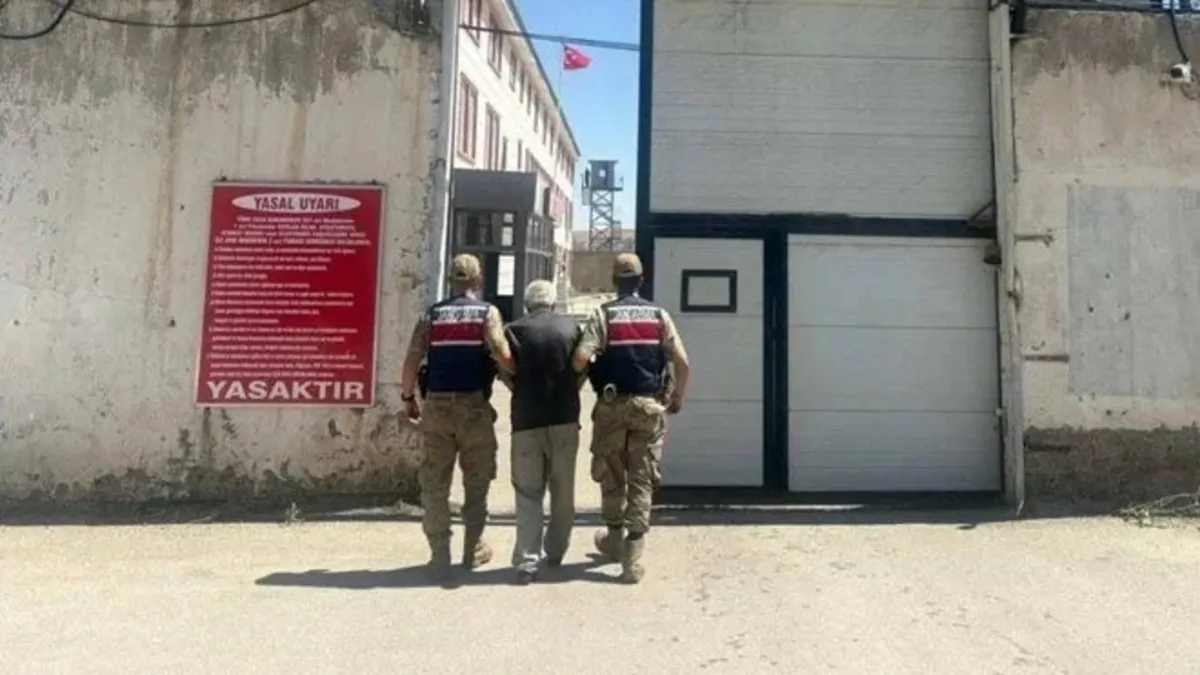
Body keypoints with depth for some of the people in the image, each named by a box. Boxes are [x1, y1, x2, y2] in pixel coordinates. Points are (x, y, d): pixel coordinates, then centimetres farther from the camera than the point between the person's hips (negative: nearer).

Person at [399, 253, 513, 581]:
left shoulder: (432, 314, 9)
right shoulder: (487, 311, 1)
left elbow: (412, 360, 1)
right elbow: (501, 353, -14)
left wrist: (408, 397, 12)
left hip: (437, 404, 2)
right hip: (474, 405, -2)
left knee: (435, 482, 7)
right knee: (476, 481, 12)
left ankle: (439, 555, 9)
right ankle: (473, 549, 20)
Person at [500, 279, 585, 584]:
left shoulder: (514, 330, -2)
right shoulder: (570, 326, 3)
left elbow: (507, 374, 0)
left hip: (527, 421, -1)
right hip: (565, 419, 2)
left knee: (528, 494, 5)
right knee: (563, 492, 15)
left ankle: (527, 560, -3)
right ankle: (555, 553, 26)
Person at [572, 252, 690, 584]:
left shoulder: (603, 313, -2)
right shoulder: (658, 314, 5)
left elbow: (580, 358, -14)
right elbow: (683, 362, -2)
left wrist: (589, 373, 8)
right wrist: (678, 396, 13)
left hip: (612, 405, -1)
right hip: (650, 405, 1)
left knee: (612, 476, 16)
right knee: (642, 481, 5)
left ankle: (614, 538, 32)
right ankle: (632, 557, 3)